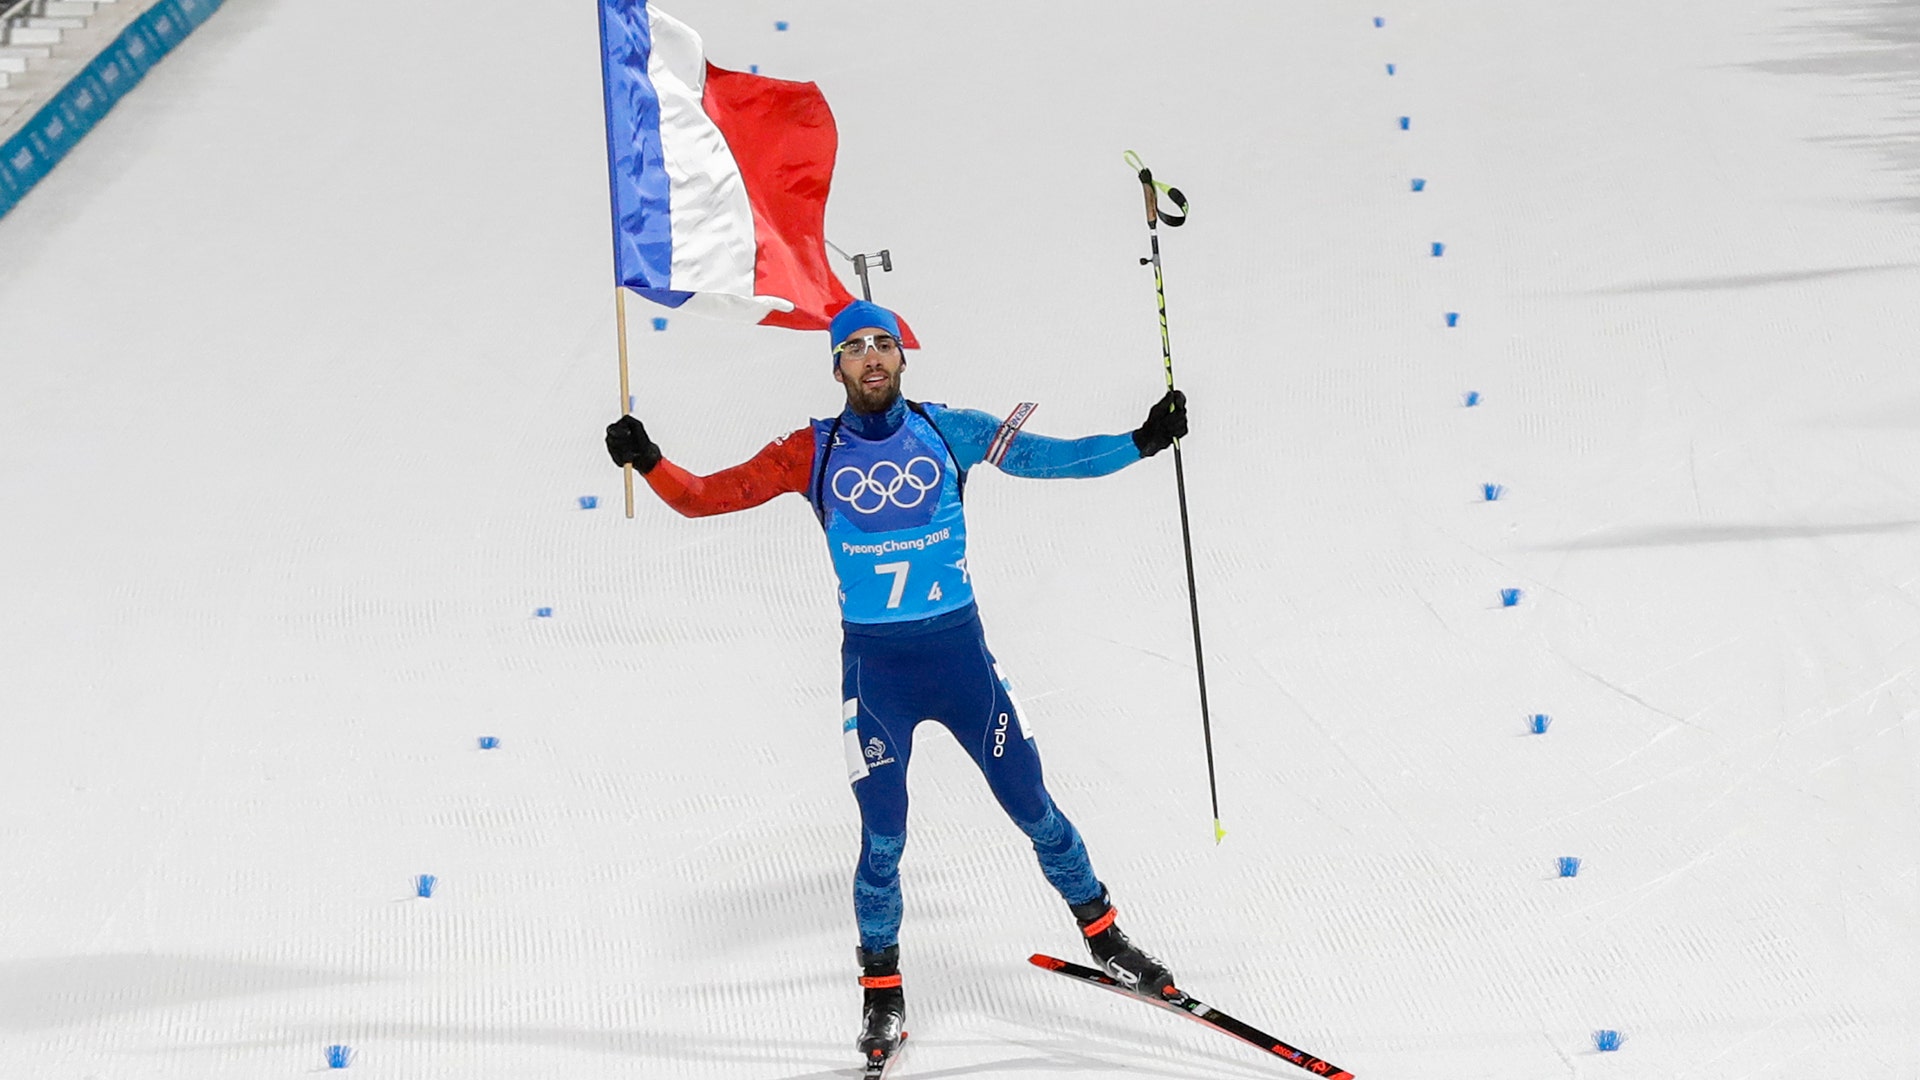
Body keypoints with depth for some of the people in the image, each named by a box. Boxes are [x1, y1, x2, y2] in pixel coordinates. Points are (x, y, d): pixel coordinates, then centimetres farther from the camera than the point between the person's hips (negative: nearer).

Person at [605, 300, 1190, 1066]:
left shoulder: (947, 431, 0)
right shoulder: (813, 452, -1)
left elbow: (1048, 456, 0)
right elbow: (707, 497, -1)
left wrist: (1141, 443, -10)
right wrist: (648, 463, -18)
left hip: (960, 650, 1)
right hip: (873, 663, 0)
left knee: (1031, 806, 8)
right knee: (883, 836, 5)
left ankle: (1101, 933, 30)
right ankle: (881, 988, 26)